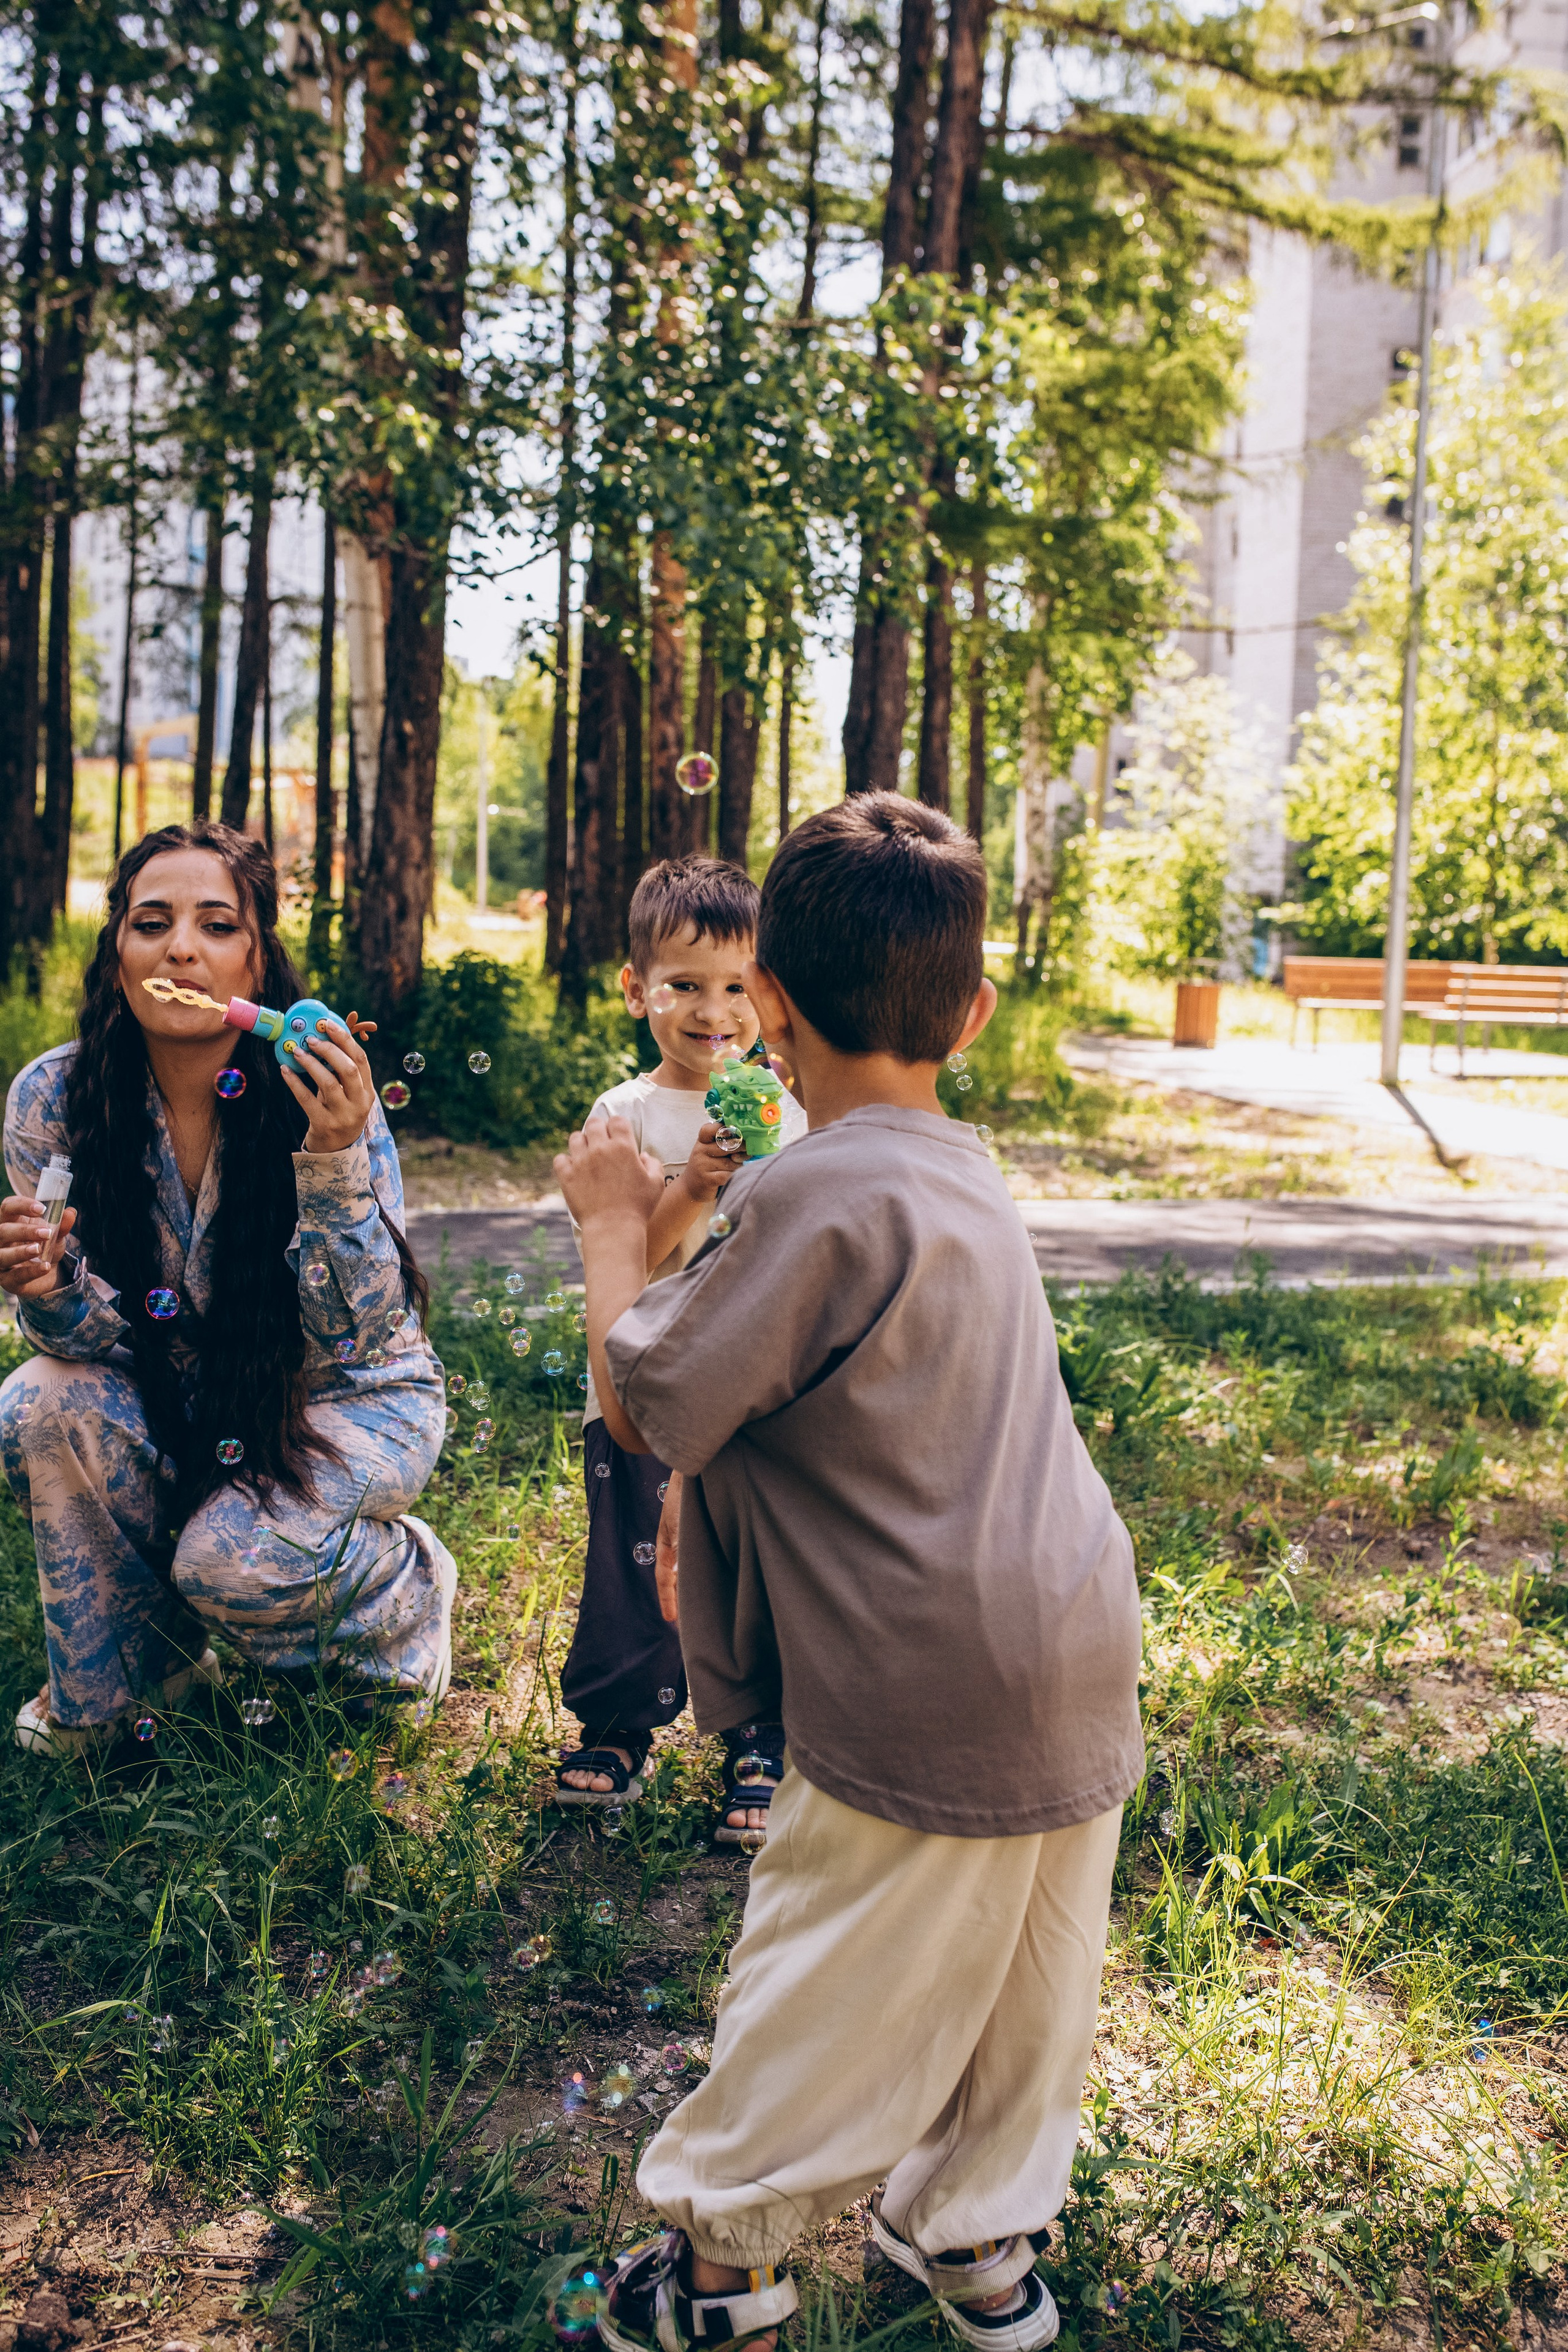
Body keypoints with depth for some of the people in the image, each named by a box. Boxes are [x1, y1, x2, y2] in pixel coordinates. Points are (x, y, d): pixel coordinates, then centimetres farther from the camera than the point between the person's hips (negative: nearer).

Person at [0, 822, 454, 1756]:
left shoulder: (325, 1094, -23)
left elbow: (356, 1337, -26)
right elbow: (93, 1336, -13)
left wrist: (331, 1156, -40)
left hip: (354, 1399, -3)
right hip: (175, 1400, 4)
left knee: (231, 1561, -27)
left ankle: (407, 1583, 8)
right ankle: (107, 1687, 0)